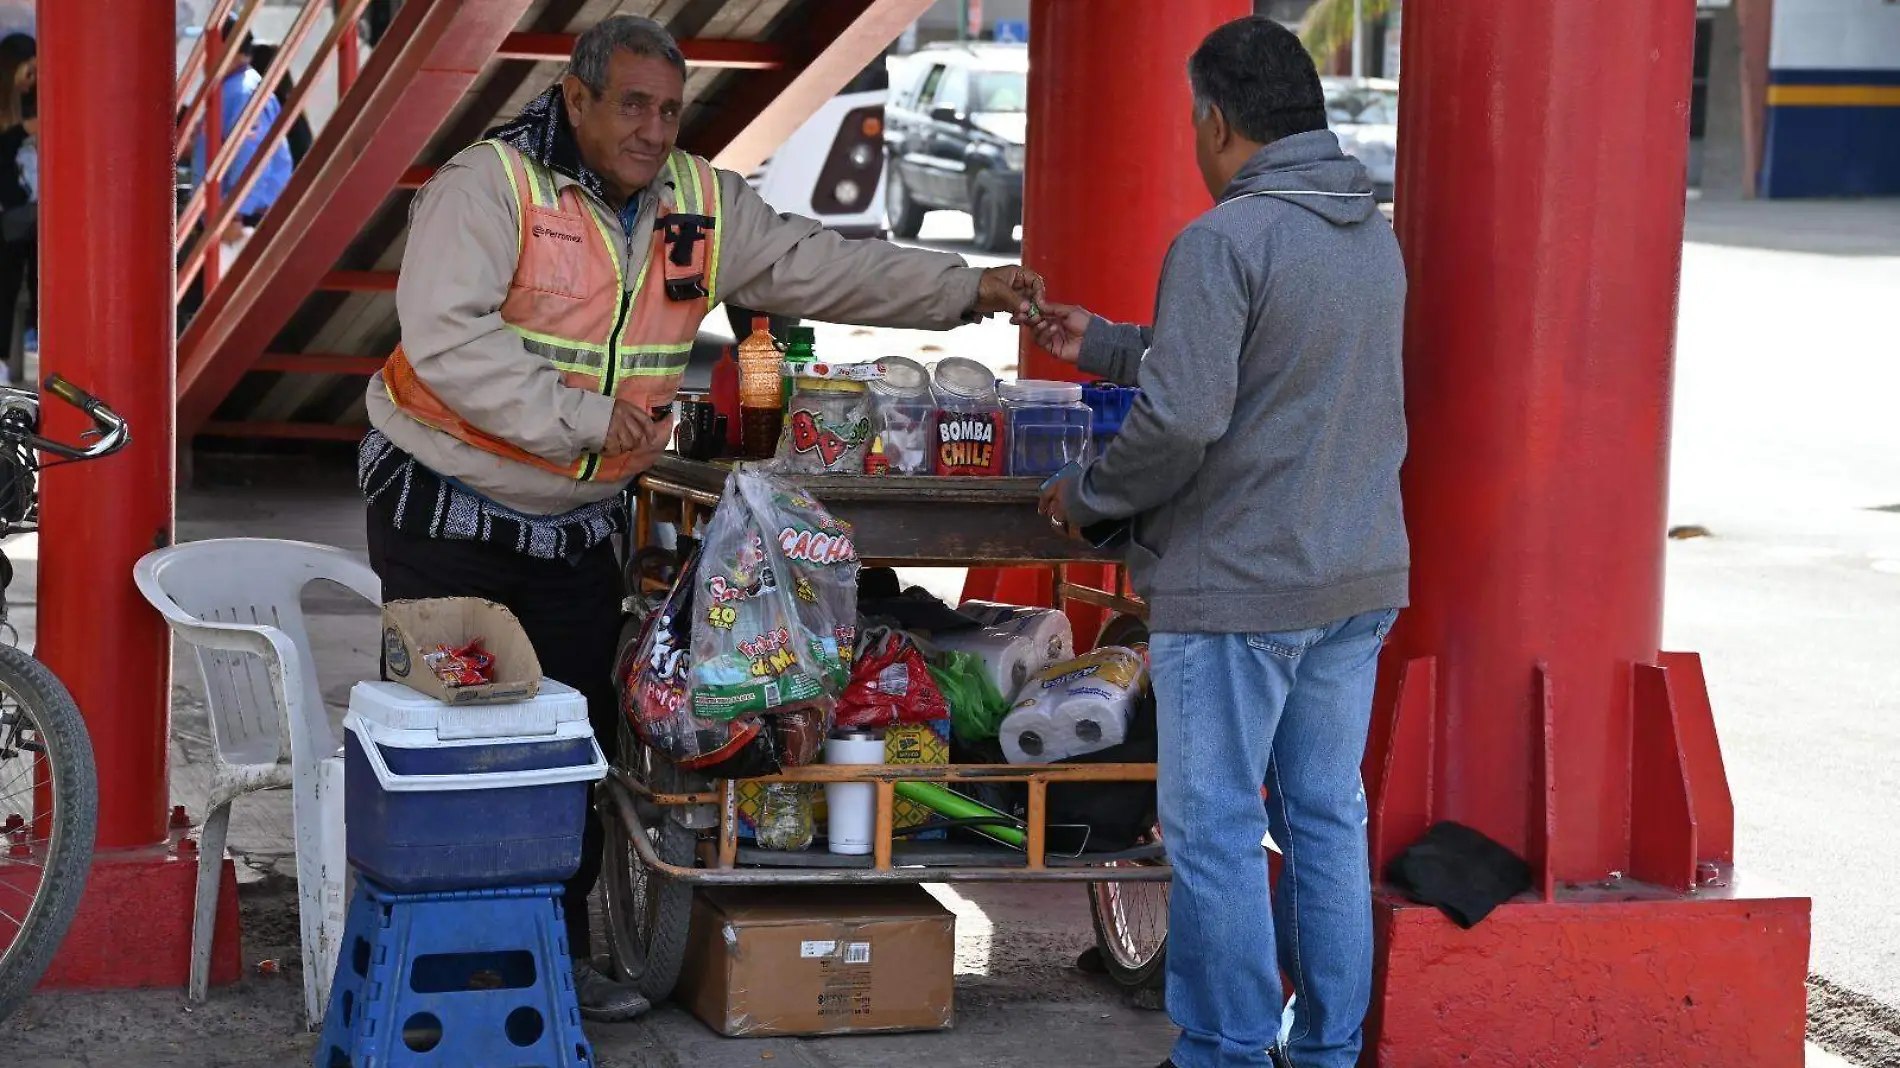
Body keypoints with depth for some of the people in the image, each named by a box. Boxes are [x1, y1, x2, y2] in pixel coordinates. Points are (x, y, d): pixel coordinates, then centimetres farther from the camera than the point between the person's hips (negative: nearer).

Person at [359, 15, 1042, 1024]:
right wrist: (583, 418, -32)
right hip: (448, 513, -6)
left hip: (577, 526, 6)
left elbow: (823, 267, 4)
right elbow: (444, 337, -28)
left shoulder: (704, 206, 2)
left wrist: (965, 290, -5)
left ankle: (560, 954, 20)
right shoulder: (489, 185, -18)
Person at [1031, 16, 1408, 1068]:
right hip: (1361, 578, 8)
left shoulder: (1224, 241, -16)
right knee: (1326, 818, 13)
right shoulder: (1374, 235, 11)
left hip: (1237, 585, -8)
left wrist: (1086, 495, -5)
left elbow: (1183, 417, -22)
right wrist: (1105, 345, 27)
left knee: (1215, 832, 2)